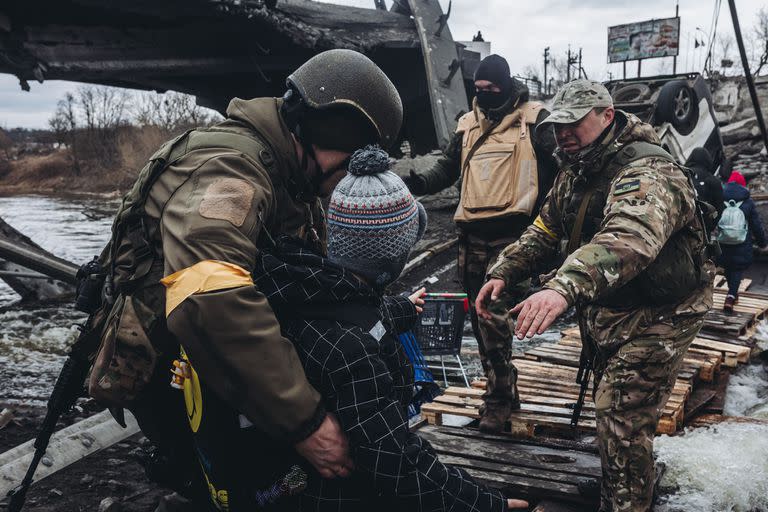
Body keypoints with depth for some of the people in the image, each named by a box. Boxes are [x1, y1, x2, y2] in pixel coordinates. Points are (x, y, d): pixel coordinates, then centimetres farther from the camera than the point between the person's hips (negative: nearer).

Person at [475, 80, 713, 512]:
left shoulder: (647, 173, -29)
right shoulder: (575, 174, 3)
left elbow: (627, 240, -49)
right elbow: (544, 231, 12)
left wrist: (563, 288, -64)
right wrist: (503, 274, -3)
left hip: (657, 314, -9)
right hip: (605, 309, 9)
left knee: (621, 416, -12)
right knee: (612, 406, 22)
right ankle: (639, 477, 46)